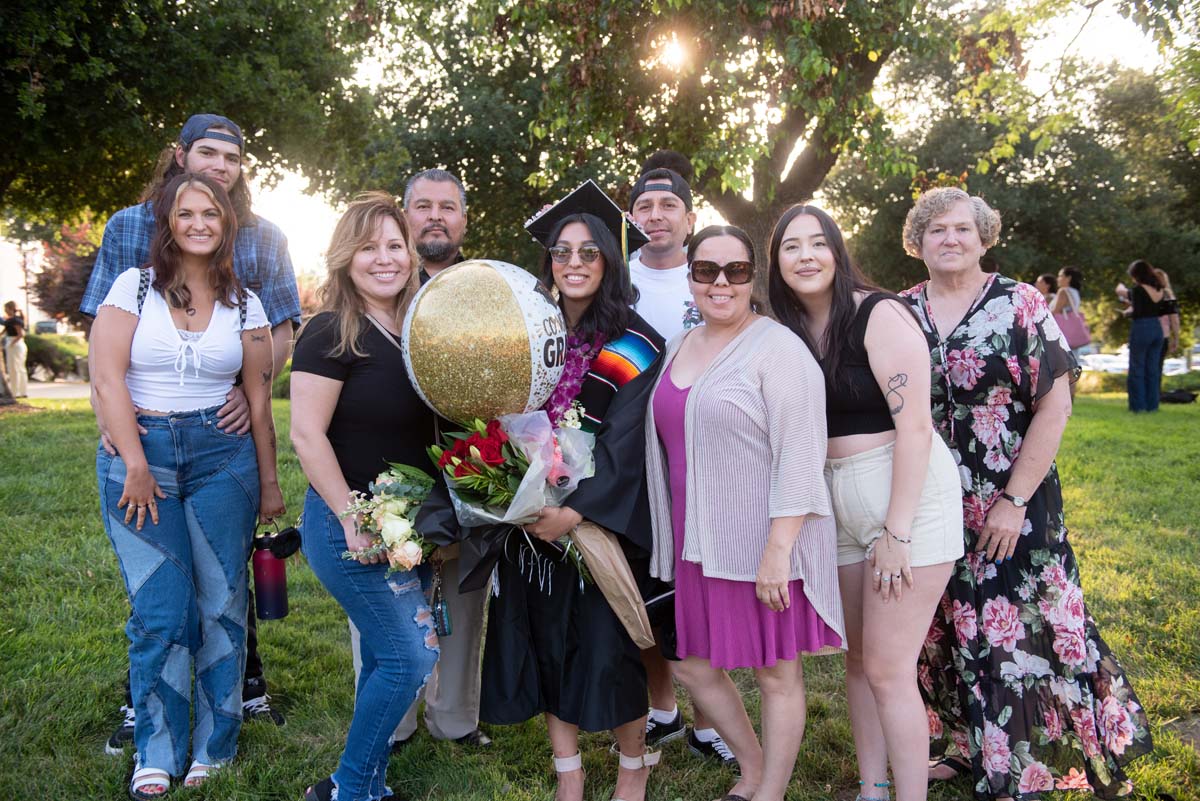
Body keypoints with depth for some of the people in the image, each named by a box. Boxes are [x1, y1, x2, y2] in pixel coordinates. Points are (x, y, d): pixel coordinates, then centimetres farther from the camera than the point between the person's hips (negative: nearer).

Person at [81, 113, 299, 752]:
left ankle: (245, 683, 25)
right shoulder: (127, 227, 6)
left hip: (229, 429, 0)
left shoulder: (264, 239, 7)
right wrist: (105, 405, -8)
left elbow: (281, 332, 5)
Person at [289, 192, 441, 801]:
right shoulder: (331, 333, -13)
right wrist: (352, 519, -20)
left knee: (387, 658, 14)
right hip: (349, 524, -7)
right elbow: (307, 435, -17)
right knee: (412, 656, -7)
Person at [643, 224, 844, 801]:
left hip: (764, 543, -7)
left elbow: (799, 457, -17)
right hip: (698, 543, 8)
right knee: (692, 667, 14)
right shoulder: (678, 348, 11)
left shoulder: (777, 349, -12)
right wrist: (671, 535, 18)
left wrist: (778, 550, -21)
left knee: (776, 673, 7)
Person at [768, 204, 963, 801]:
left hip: (909, 491, -7)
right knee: (857, 659, 13)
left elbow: (915, 426, -17)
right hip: (839, 502, 7)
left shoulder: (879, 315, -12)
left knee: (888, 668, -6)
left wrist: (898, 532, -18)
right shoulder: (793, 332, 8)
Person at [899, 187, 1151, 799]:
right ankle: (970, 747, 30)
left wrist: (1014, 501, -14)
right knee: (948, 631, 12)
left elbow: (1054, 406, -10)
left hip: (1010, 510, -4)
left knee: (1013, 631, 0)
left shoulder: (1021, 305, -6)